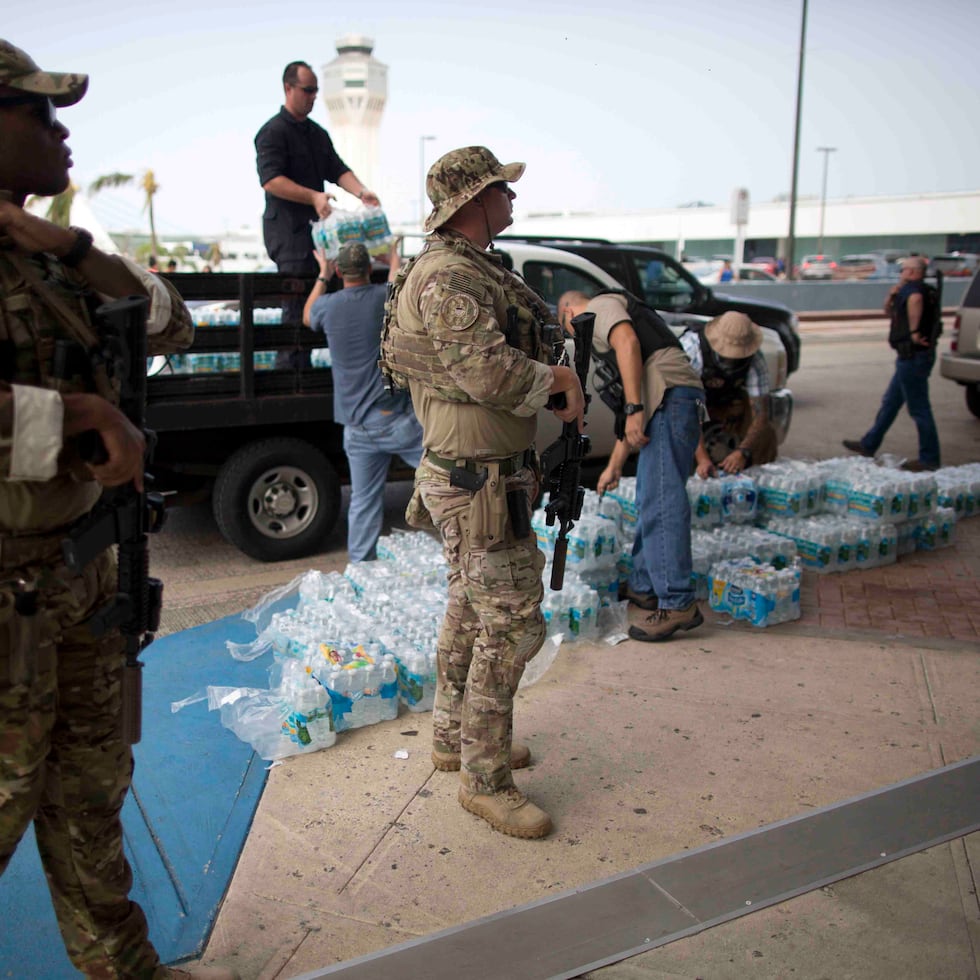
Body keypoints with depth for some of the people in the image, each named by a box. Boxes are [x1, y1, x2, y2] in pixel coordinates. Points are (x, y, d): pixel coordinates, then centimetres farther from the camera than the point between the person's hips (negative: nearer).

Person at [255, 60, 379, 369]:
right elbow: (271, 179, -19)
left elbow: (338, 170, 13)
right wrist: (313, 196, -30)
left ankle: (301, 369, 18)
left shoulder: (318, 133, 19)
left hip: (314, 227, 9)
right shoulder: (273, 132, -7)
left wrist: (361, 192, -7)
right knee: (297, 305, -11)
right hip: (288, 229, -9)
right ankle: (290, 369, -6)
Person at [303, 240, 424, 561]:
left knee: (363, 502, 9)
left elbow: (308, 316, 30)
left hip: (357, 429, 3)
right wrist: (394, 261, 43)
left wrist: (322, 276, 40)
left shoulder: (328, 306, 4)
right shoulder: (386, 297, -2)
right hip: (397, 419, -3)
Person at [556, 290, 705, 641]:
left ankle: (678, 603, -17)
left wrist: (633, 408, -20)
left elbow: (628, 341, -15)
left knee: (660, 503, -15)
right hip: (665, 405, 10)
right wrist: (613, 466, 40)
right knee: (649, 502, 17)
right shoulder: (606, 328, 36)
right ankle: (643, 586, 26)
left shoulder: (601, 306, 9)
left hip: (670, 398, -10)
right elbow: (625, 418, 37)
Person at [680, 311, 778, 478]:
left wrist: (742, 452, -42)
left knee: (766, 434, -17)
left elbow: (760, 414, -25)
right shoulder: (691, 351, -39)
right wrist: (702, 458, -49)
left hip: (726, 399, 3)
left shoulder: (755, 359, -27)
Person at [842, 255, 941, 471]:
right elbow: (890, 312, 25)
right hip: (912, 356, 11)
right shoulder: (906, 291, 16)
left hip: (914, 356, -11)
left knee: (919, 408, -5)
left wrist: (913, 331, -33)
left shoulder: (911, 289, -15)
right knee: (890, 402, 19)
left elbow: (915, 300, -39)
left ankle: (929, 459, 1)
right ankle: (869, 445, 30)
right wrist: (891, 296, 6)